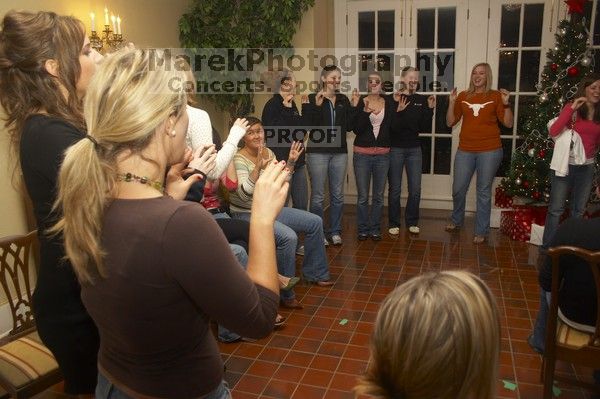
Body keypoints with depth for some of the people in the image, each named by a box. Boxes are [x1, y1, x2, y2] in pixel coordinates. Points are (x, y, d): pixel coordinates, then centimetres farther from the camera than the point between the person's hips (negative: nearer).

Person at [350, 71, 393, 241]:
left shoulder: (388, 103, 2)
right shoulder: (360, 102, -4)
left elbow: (392, 126, 2)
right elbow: (356, 129, -12)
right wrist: (364, 111, -23)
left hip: (382, 155, 2)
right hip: (362, 154, -2)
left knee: (379, 196, 10)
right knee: (363, 196, 5)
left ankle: (375, 229, 24)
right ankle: (363, 229, 20)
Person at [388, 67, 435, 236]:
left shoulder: (421, 99, 4)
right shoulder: (393, 99, -7)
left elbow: (425, 128, 3)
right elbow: (391, 126, -14)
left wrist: (430, 109, -8)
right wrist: (399, 110, -27)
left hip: (414, 149, 3)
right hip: (395, 148, -3)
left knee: (415, 190, 6)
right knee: (395, 189, 4)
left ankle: (412, 222, 22)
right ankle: (393, 223, 17)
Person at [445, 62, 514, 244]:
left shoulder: (496, 96, 1)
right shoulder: (463, 96, 7)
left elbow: (508, 123, 0)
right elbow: (450, 122, 5)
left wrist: (506, 104, -13)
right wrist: (452, 102, -5)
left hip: (490, 151, -2)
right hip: (465, 150, 2)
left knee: (484, 191, 4)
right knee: (458, 189, 8)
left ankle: (481, 231, 15)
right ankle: (456, 220, 33)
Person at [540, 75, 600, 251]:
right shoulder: (572, 108, -6)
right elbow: (553, 132, -19)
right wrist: (572, 108, -23)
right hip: (566, 164, -5)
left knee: (579, 210, 13)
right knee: (556, 209, -2)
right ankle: (548, 247, 9)